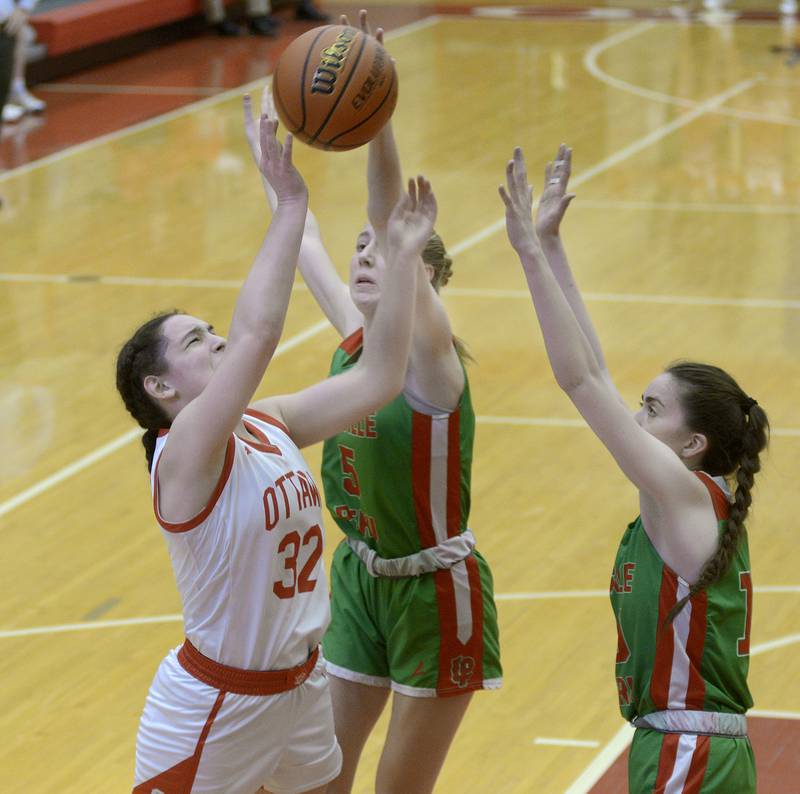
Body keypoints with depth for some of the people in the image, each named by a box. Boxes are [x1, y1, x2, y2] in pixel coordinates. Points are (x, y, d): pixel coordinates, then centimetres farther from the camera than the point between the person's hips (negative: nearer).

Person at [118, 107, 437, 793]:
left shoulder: (270, 425, 0)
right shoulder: (184, 452, -22)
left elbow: (378, 378, -4)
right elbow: (257, 333, -36)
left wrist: (403, 254, -9)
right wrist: (290, 206, -34)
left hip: (300, 688, 8)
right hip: (214, 707, -8)